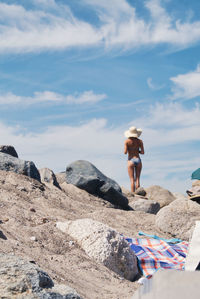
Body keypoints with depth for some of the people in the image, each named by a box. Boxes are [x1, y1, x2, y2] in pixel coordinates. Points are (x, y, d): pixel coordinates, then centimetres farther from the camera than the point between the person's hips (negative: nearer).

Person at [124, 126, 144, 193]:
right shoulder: (140, 141, 2)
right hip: (138, 160, 2)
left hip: (131, 161, -2)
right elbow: (142, 152, 0)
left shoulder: (127, 141, -4)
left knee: (132, 180, -3)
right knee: (137, 179, 7)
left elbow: (125, 152, -10)